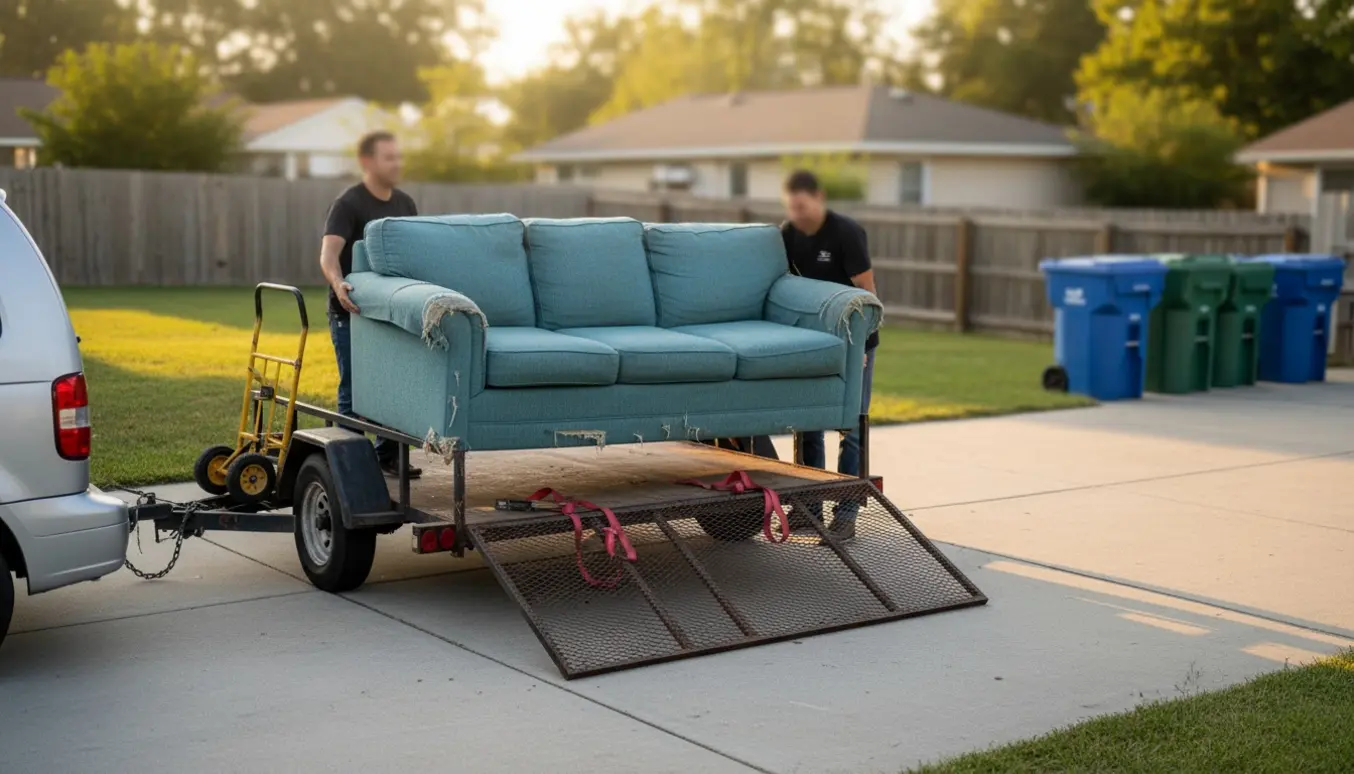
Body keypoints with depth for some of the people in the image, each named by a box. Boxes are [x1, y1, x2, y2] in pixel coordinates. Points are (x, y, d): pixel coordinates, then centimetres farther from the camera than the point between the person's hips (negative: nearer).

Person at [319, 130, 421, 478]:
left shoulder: (405, 204, 8)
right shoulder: (348, 204, -13)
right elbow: (329, 253, -25)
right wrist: (338, 282, -45)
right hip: (352, 311, -6)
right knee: (355, 390, -3)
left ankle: (388, 455, 21)